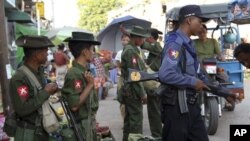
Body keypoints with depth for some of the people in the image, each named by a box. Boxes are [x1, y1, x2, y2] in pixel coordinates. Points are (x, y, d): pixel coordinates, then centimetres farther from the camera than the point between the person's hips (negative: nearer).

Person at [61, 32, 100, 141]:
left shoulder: (84, 70, 6)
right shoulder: (74, 74, -21)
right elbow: (74, 105, -25)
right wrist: (90, 85, -22)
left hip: (89, 122, 9)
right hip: (82, 125, -9)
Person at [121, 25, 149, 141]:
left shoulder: (129, 49, 14)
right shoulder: (131, 51, -17)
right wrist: (142, 93, -18)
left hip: (129, 90, 10)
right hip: (133, 91, -10)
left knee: (129, 119, 16)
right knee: (136, 120, -5)